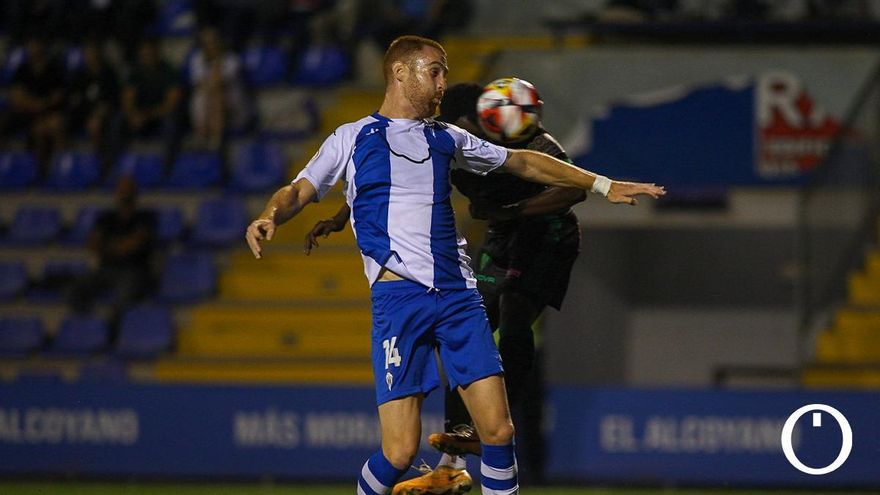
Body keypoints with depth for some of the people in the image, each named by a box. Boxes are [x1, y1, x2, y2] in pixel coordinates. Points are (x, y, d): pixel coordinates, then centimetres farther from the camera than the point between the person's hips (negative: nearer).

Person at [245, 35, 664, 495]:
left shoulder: (446, 138, 21)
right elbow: (298, 192, 6)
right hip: (398, 295, -4)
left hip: (458, 293, 4)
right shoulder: (353, 138, 11)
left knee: (498, 429, -7)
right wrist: (269, 217, -17)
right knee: (400, 451, -12)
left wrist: (603, 185, 29)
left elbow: (522, 162, 30)